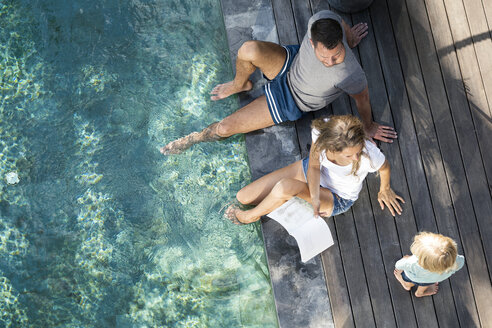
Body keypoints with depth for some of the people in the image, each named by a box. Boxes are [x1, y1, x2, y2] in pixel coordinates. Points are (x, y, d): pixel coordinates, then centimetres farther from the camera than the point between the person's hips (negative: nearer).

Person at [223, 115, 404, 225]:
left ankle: (251, 216, -7)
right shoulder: (321, 130, -33)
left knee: (285, 186, -34)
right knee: (243, 197, -4)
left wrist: (385, 189, 7)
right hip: (309, 170, 3)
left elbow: (385, 168, -14)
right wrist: (314, 197, -34)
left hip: (336, 200, -3)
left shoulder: (369, 155, -39)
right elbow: (314, 166, -17)